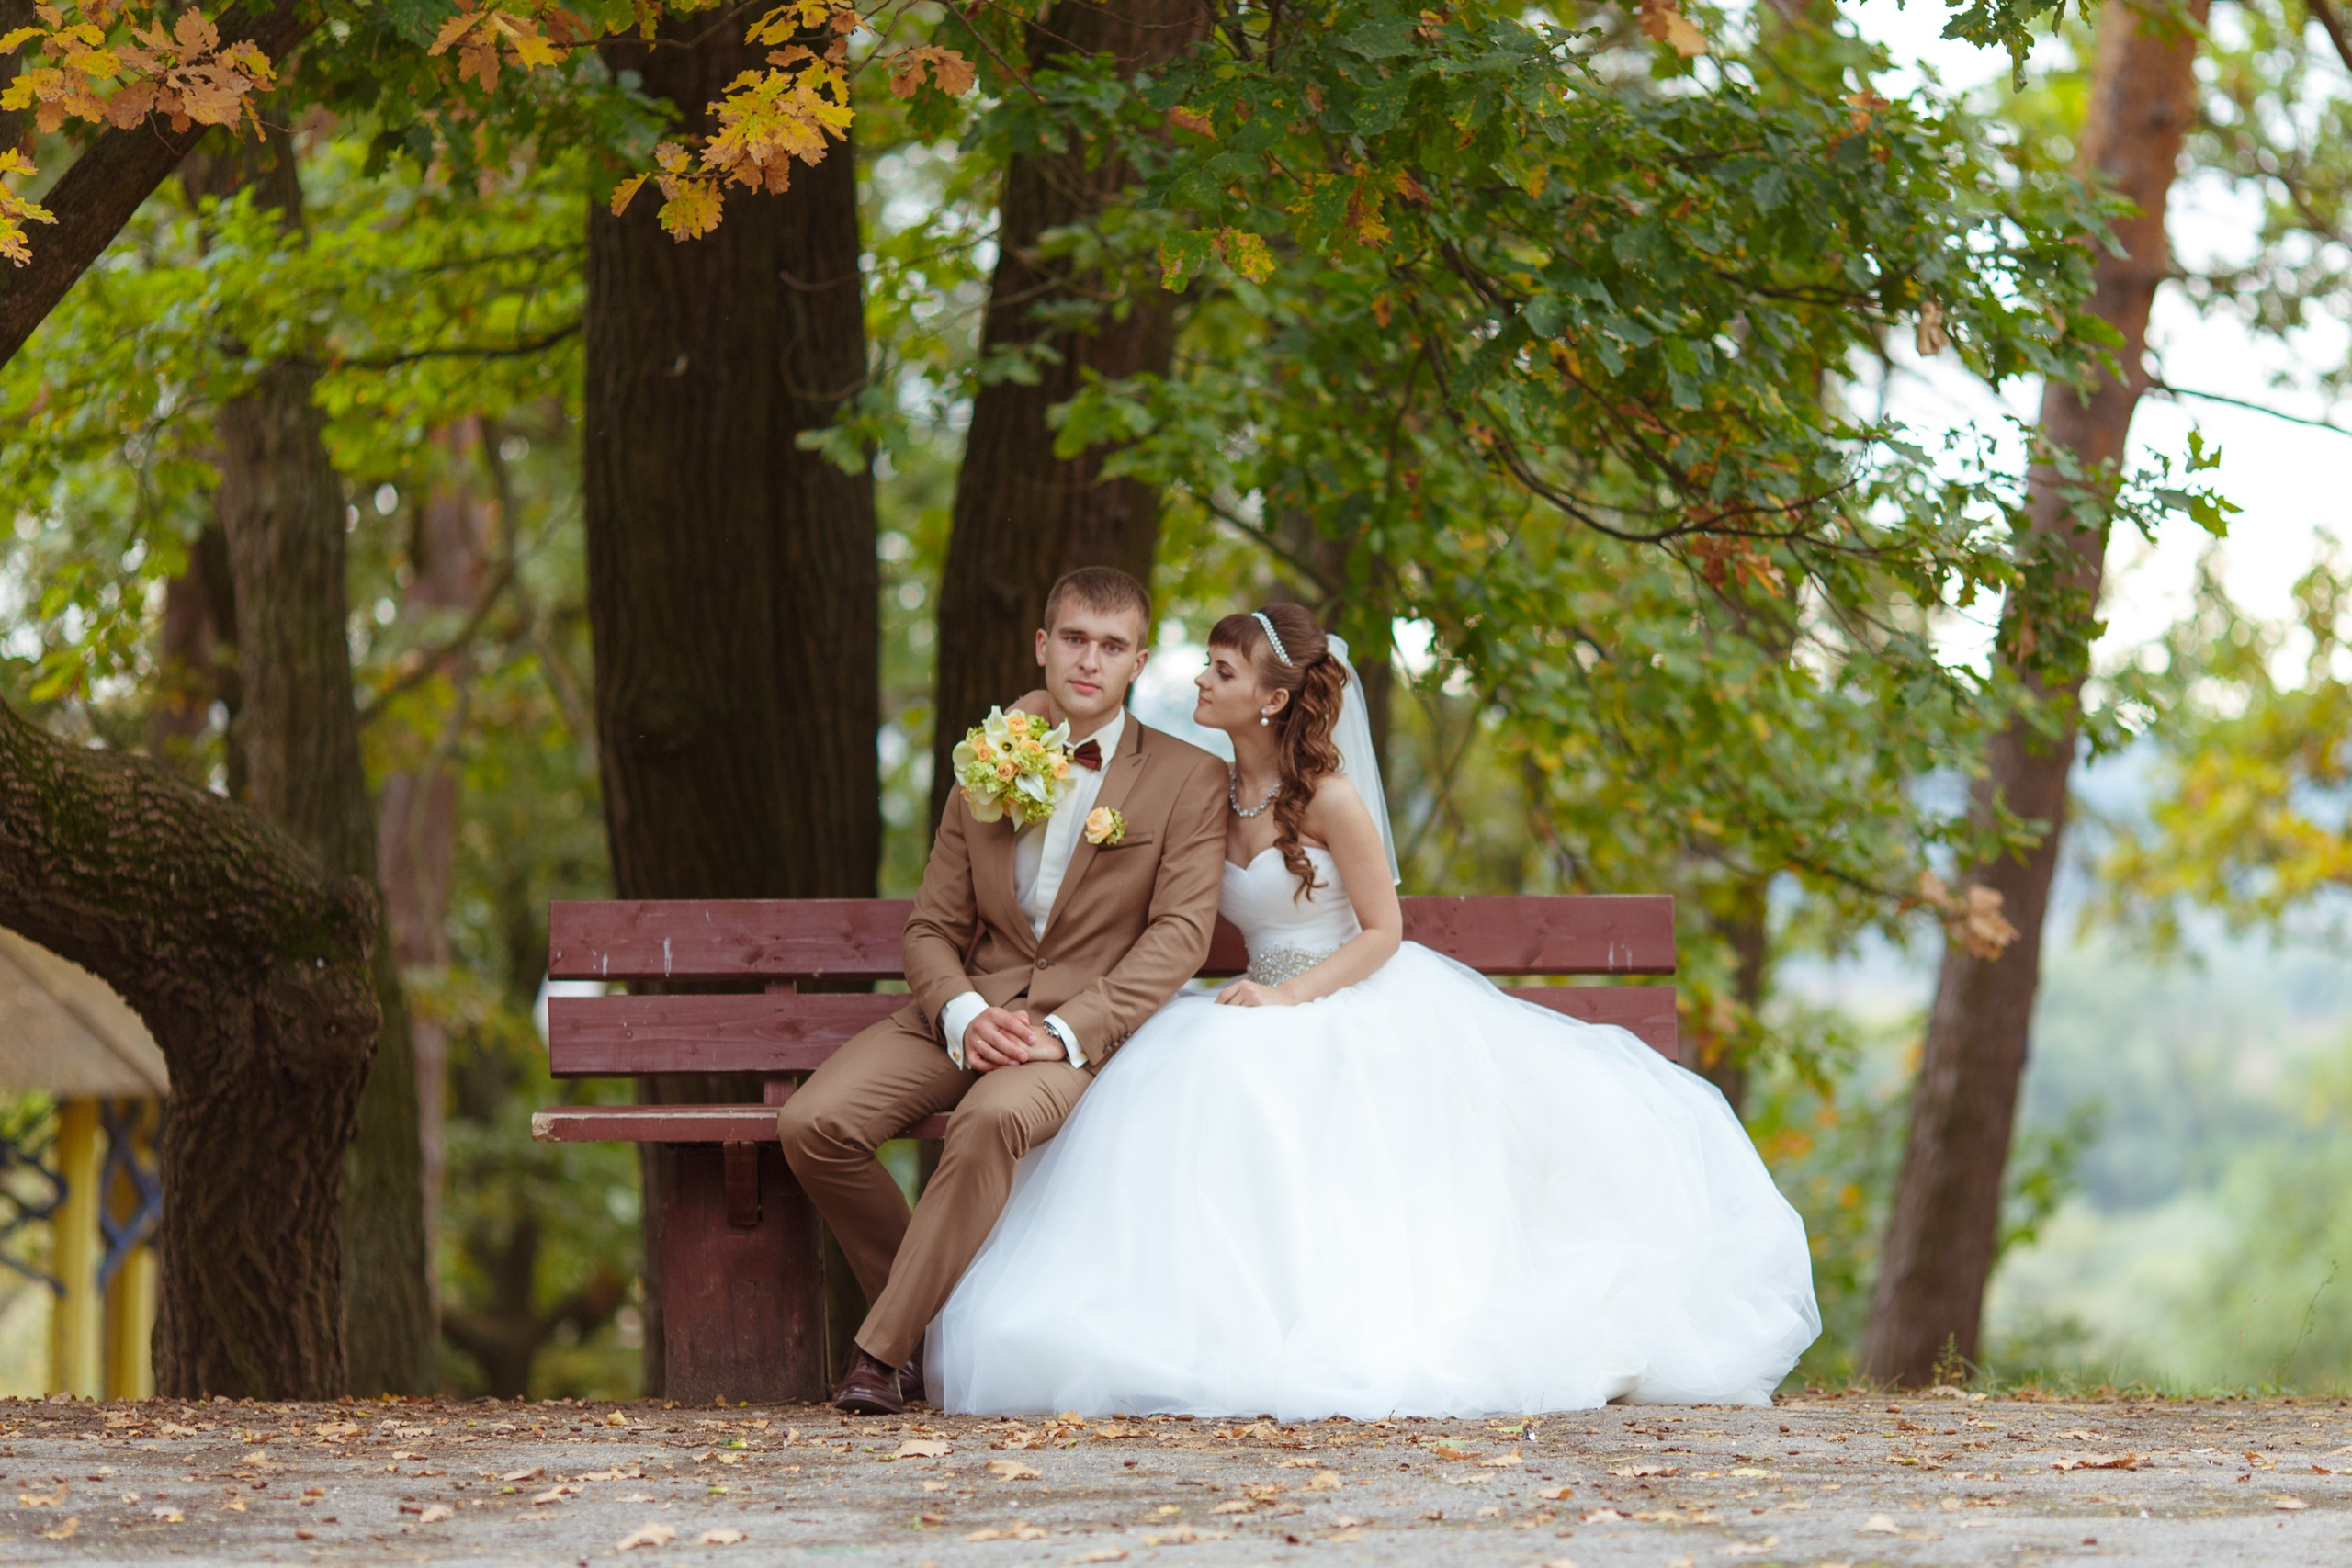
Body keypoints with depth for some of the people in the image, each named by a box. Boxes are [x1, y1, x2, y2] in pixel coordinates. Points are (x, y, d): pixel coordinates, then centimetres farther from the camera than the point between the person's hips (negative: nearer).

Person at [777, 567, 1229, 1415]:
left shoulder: (1189, 779, 3)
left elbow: (1181, 932, -7)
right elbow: (930, 927, 13)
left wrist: (1063, 1032, -19)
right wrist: (965, 1015, -10)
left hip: (1087, 1027, -4)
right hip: (966, 1015, 5)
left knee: (992, 1119, -39)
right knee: (812, 1124, -21)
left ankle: (886, 1351, -27)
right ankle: (923, 1307, 1)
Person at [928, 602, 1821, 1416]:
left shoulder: (1328, 796, -12)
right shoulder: (1220, 796, 9)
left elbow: (1381, 930, -11)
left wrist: (1288, 997, -21)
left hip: (1362, 1008, -6)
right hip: (1278, 1017, 6)